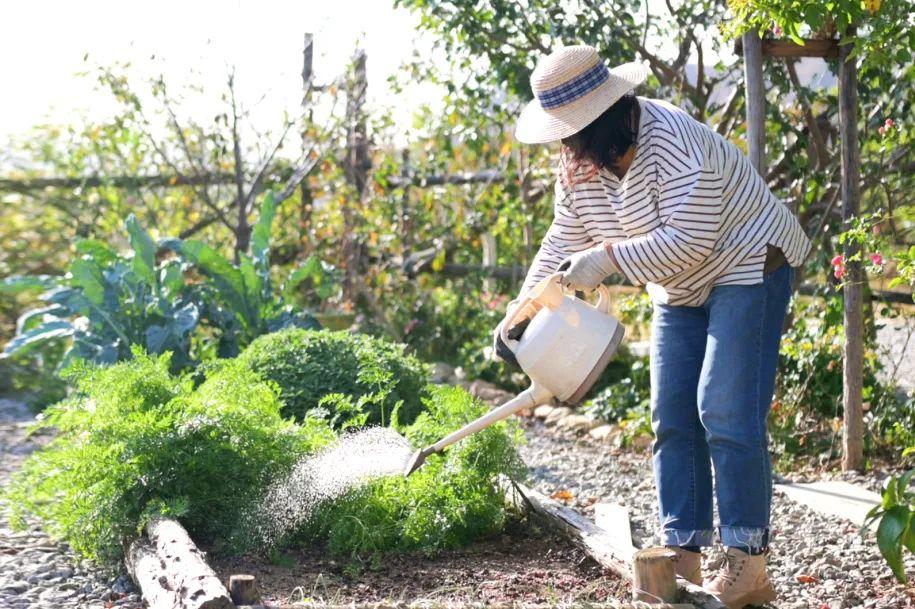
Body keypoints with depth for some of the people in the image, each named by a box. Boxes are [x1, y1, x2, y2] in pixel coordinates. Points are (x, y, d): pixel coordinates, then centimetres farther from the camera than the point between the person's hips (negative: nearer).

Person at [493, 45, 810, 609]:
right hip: (681, 292, 8)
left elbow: (687, 241, -31)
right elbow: (564, 241, 4)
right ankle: (683, 559, 6)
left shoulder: (675, 144, -29)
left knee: (725, 412, -16)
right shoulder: (579, 165, -3)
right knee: (672, 419, 2)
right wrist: (521, 311, -4)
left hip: (748, 269, -8)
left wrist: (608, 257, -31)